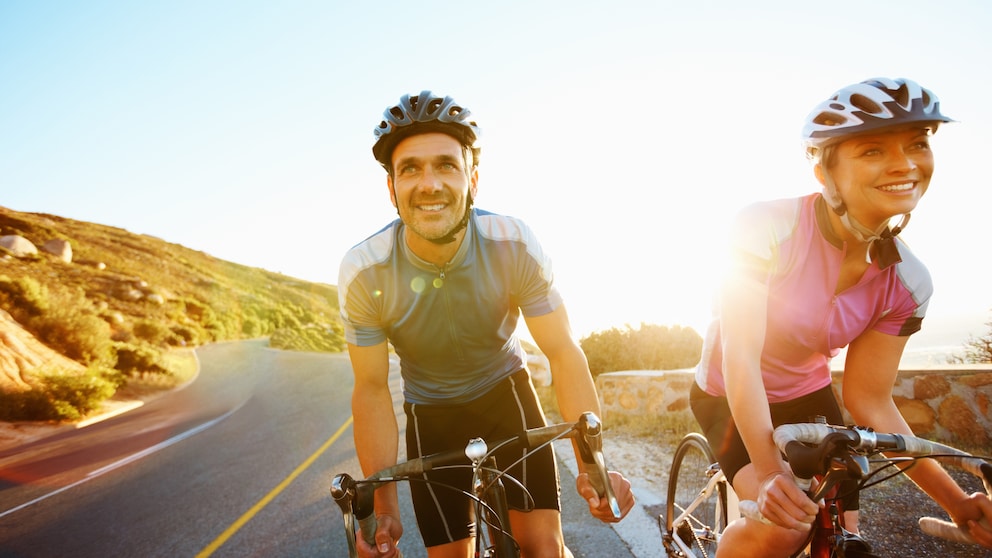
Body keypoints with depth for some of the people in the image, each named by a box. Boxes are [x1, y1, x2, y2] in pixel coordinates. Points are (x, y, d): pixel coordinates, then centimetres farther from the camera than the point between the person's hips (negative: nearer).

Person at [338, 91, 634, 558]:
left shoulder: (515, 245, -26)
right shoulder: (362, 272, -24)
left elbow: (563, 353, -19)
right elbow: (372, 389, -15)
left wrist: (593, 464, -30)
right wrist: (383, 505, -21)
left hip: (506, 394, 0)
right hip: (430, 415, 1)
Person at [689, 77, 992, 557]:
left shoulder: (907, 282, -13)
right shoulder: (767, 228, -28)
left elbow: (870, 402, -7)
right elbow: (741, 359, -30)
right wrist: (768, 470, -40)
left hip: (807, 399, 5)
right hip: (729, 397, -5)